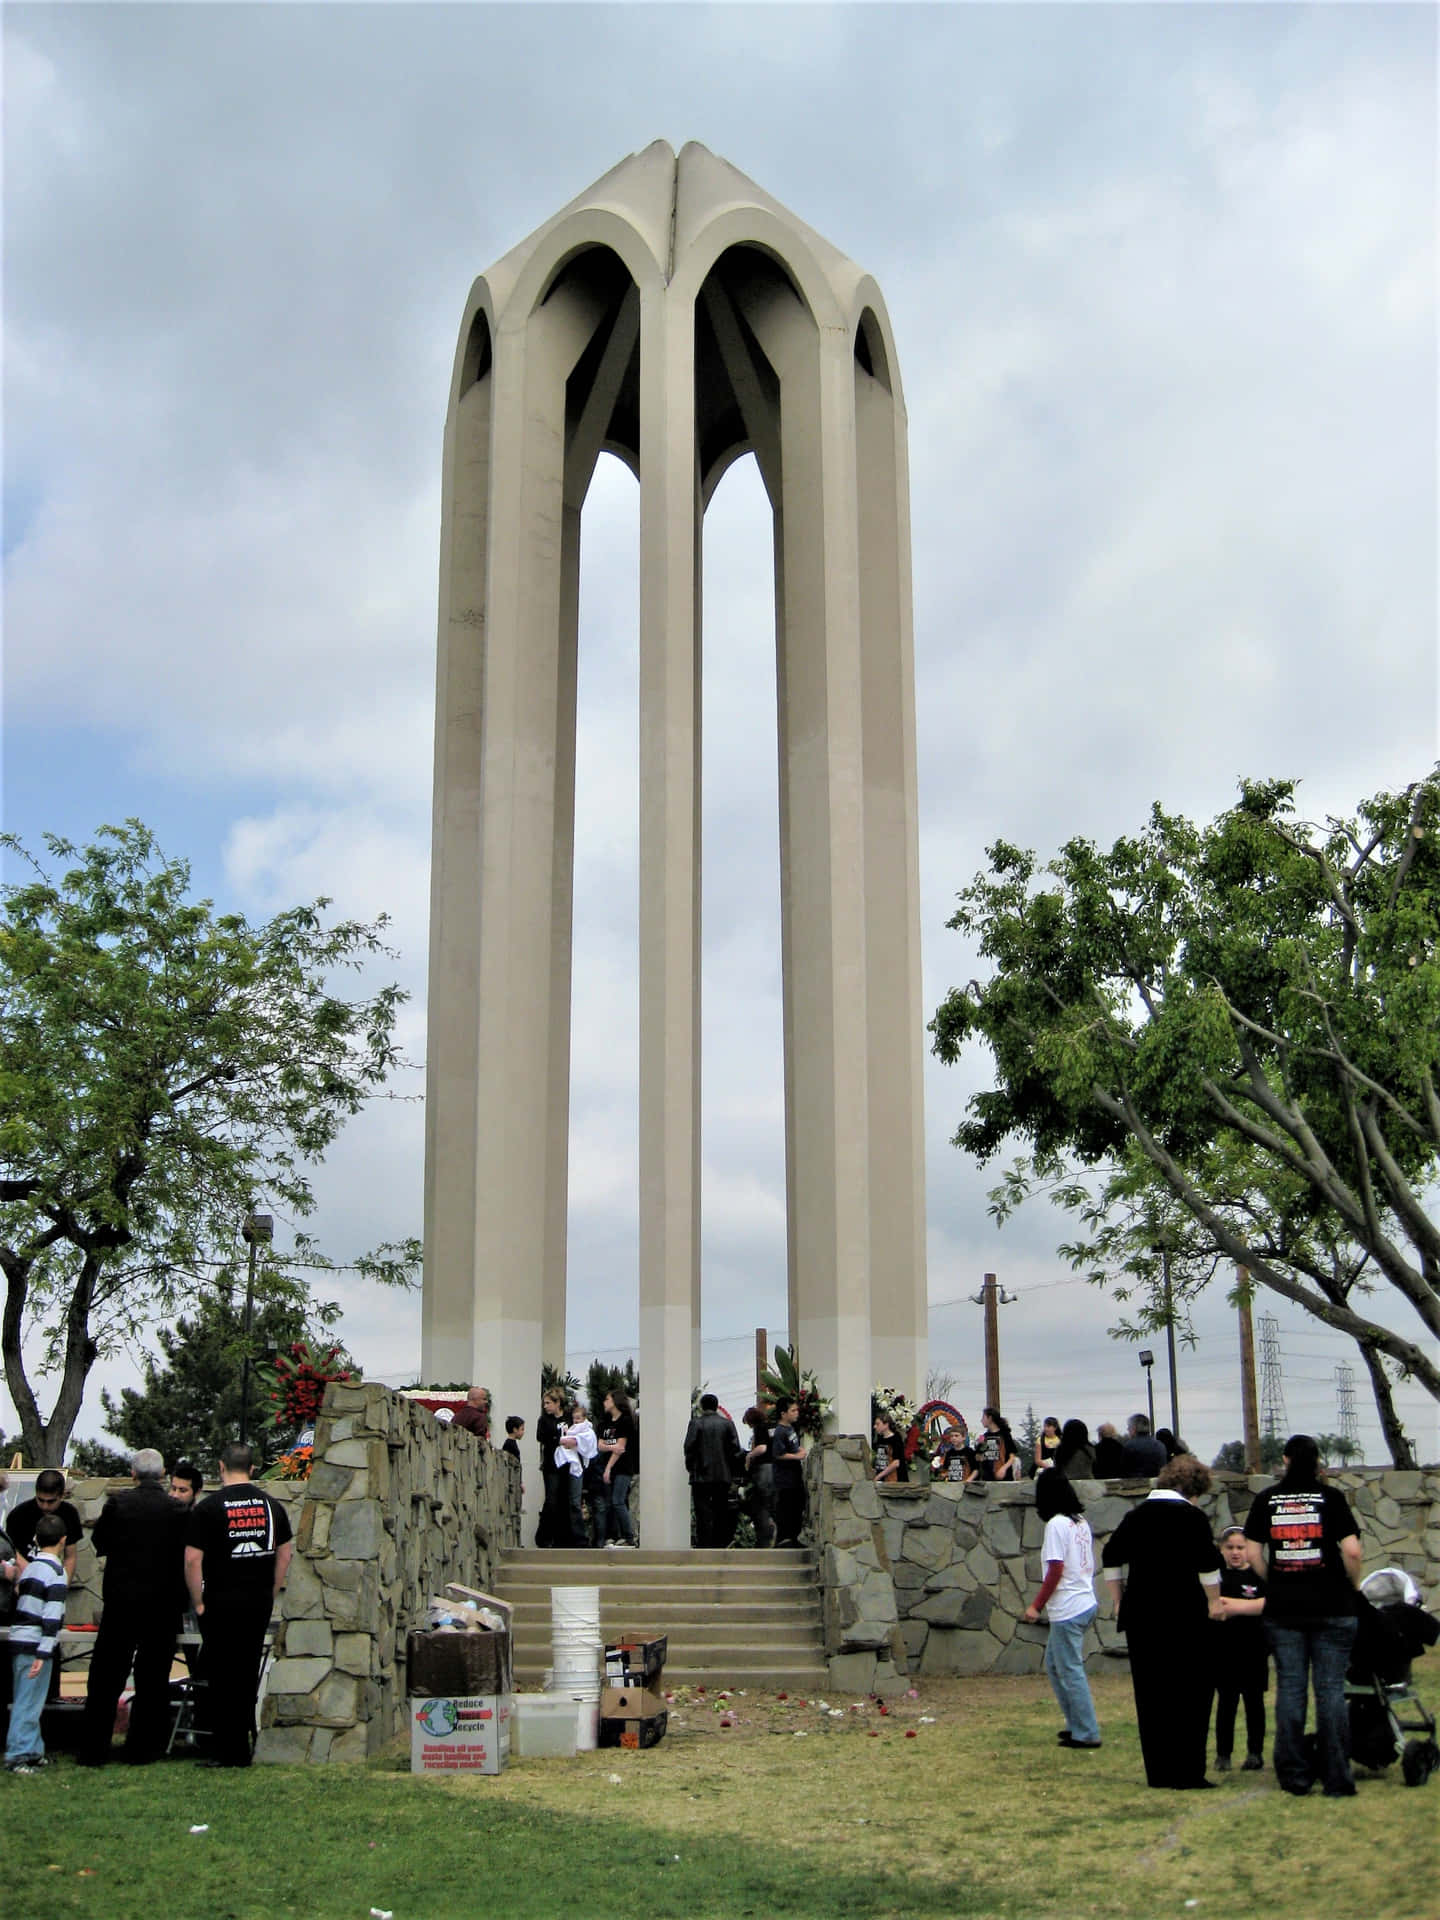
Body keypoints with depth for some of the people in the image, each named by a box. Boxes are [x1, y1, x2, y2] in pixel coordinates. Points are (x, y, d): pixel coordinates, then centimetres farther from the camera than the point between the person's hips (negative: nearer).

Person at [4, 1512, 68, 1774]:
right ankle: (18, 1756, -3)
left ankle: (32, 1751, 23)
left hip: (19, 1641, 8)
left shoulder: (29, 1567, 11)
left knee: (26, 1701, 15)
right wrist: (44, 1653, -20)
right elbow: (52, 1616, -18)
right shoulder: (56, 1572, -12)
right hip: (36, 1645, -8)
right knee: (29, 1702, -4)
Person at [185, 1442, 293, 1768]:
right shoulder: (271, 1505, 6)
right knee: (248, 1674, 13)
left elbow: (192, 1560, -13)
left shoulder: (208, 1508, -8)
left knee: (222, 1677, 2)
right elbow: (285, 1554, 12)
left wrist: (198, 1603, -4)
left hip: (221, 1604, -4)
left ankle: (228, 1752, 3)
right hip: (259, 1605, 4)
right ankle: (243, 1747, 17)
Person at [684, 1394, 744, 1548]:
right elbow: (735, 1449, 2)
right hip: (724, 1476, 3)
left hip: (701, 1476, -3)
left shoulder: (696, 1423, -5)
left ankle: (704, 1545, -7)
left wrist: (690, 1468, 5)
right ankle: (721, 1545, 10)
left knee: (704, 1514, -2)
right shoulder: (727, 1423, 4)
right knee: (722, 1514, 10)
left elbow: (689, 1448, -7)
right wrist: (733, 1474, 8)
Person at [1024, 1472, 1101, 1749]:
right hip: (1086, 1602, 9)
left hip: (1068, 1610, -9)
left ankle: (1086, 1733, 4)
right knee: (1054, 1664, 19)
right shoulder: (1081, 1522, 10)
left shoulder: (1056, 1524, -15)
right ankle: (1076, 1723, 22)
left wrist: (1036, 1605, -10)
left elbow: (1056, 1570, -18)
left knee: (1070, 1670, 0)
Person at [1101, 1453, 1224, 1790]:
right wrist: (1213, 1601, 0)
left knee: (1149, 1696, 10)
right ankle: (1186, 1773, 0)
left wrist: (1120, 1599, 18)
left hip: (1140, 1617, 5)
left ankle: (1158, 1773, 13)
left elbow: (1111, 1557, 13)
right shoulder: (1191, 1516, -7)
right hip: (1183, 1615, -5)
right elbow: (1207, 1564, -12)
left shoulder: (1137, 1514, 11)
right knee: (1191, 1692, 3)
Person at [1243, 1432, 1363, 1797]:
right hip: (1331, 1606, -2)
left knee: (1289, 1688, 6)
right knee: (1331, 1689, 1)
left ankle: (1294, 1776, 8)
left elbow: (1253, 1554, 1)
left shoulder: (1266, 1500, 4)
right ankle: (1337, 1778, 2)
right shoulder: (1331, 1497, -2)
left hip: (1283, 1608, 2)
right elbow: (1352, 1551, -10)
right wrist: (1353, 1585, 7)